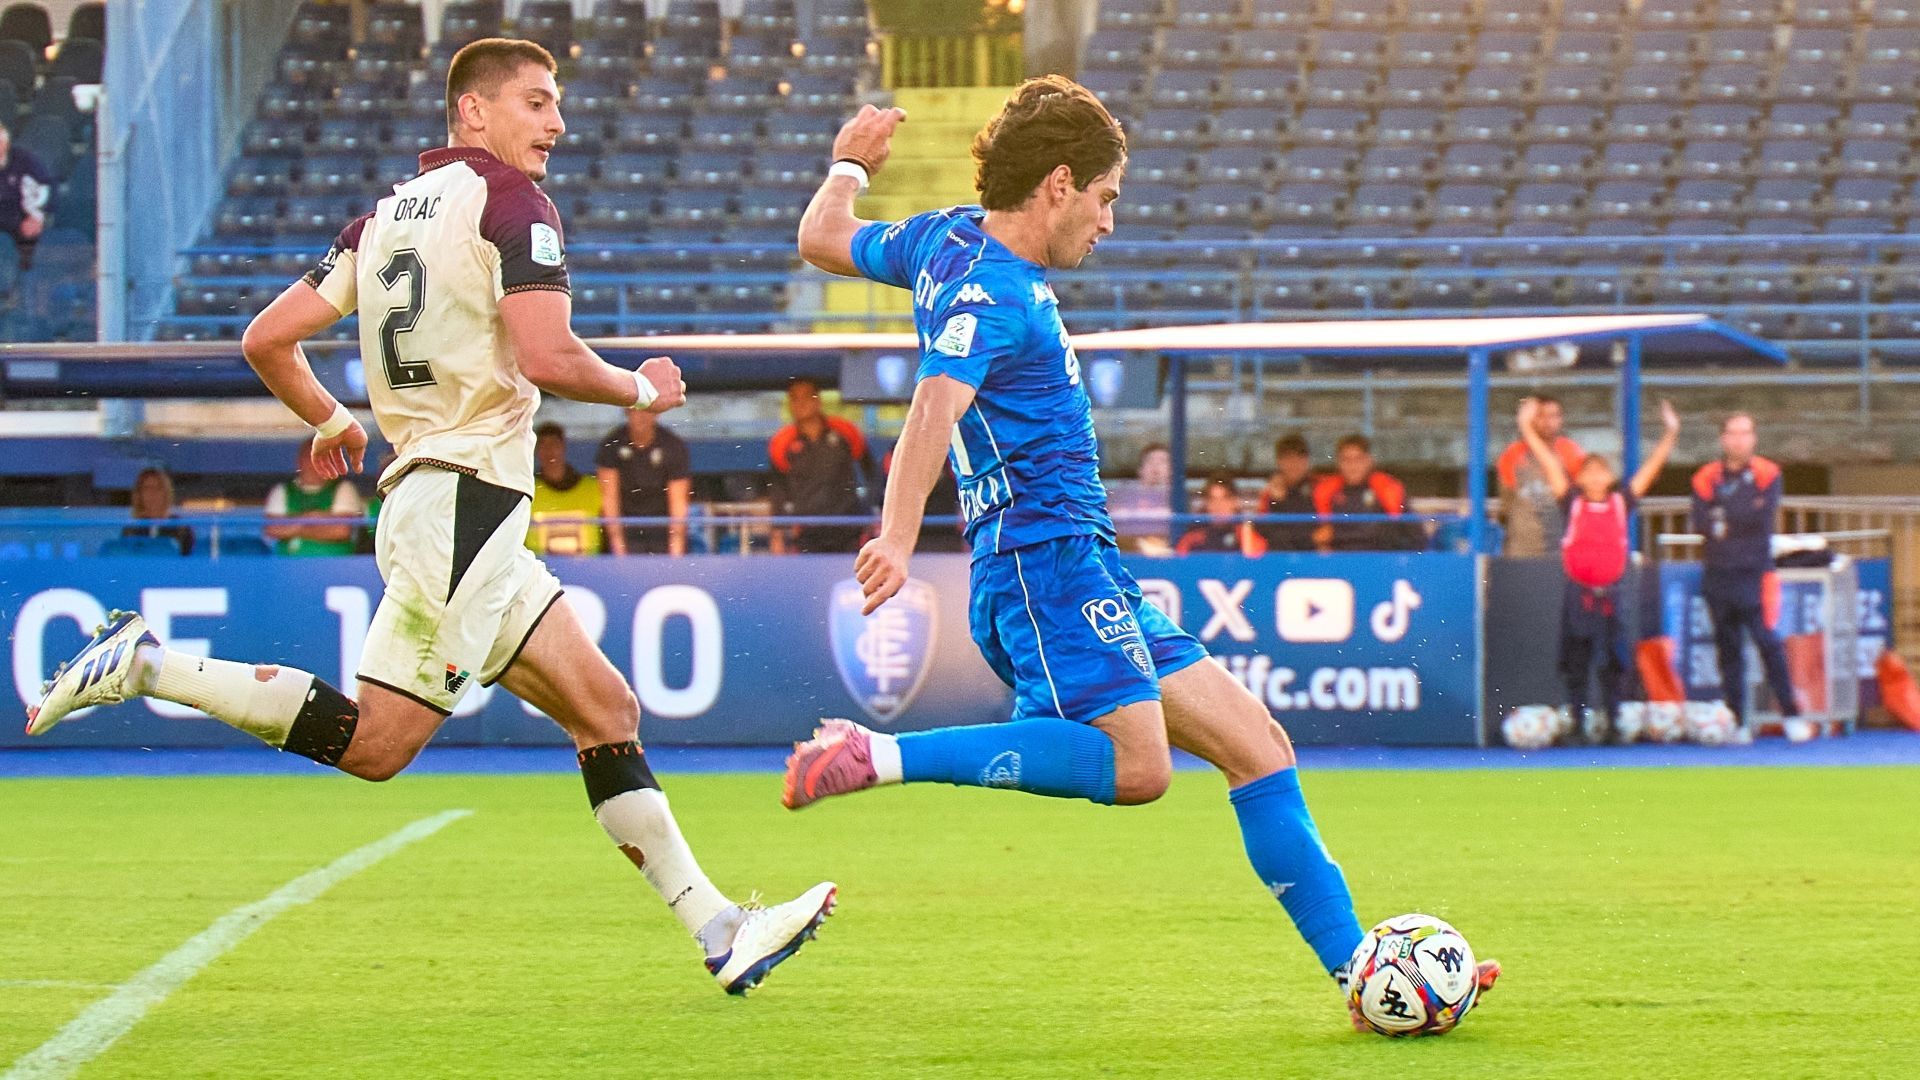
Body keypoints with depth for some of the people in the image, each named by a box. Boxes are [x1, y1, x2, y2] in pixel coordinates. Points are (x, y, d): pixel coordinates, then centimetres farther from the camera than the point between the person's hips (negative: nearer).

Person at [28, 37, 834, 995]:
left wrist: (331, 422, 32)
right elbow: (548, 359, -19)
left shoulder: (385, 214, 16)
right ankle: (147, 665, -10)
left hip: (426, 494, 10)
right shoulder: (508, 197, -7)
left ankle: (718, 932, 7)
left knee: (606, 709, 9)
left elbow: (267, 340, 14)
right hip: (467, 495, -10)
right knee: (376, 742, -12)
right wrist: (641, 391, 0)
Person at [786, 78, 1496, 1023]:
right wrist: (898, 537, -43)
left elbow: (820, 241, 33)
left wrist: (849, 166, 53)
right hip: (1045, 553, -10)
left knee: (1254, 743, 6)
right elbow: (937, 405, -29)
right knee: (1136, 765, -29)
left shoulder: (949, 238, 17)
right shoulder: (991, 290, -12)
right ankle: (880, 757, -23)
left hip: (1086, 573, 10)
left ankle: (1358, 969, 5)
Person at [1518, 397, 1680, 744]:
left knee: (1614, 662, 4)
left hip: (1611, 594, 1)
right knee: (1575, 663, 4)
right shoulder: (1572, 503, 3)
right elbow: (1548, 462, 2)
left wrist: (1671, 432, 5)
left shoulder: (1622, 503, 6)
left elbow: (1651, 467, 8)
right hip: (1578, 594, -1)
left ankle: (1610, 722, 11)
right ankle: (1575, 723, 9)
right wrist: (1527, 428, 0)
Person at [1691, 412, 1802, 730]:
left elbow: (1764, 515, -12)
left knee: (1767, 640, -13)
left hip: (1754, 572, -3)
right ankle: (1735, 720, 10)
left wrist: (1724, 517, -5)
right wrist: (1744, 515, -11)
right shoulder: (1706, 478, 9)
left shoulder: (1768, 475, 3)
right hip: (1717, 572, 3)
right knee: (1727, 647, 5)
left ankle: (1791, 712, -9)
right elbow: (1700, 522, -5)